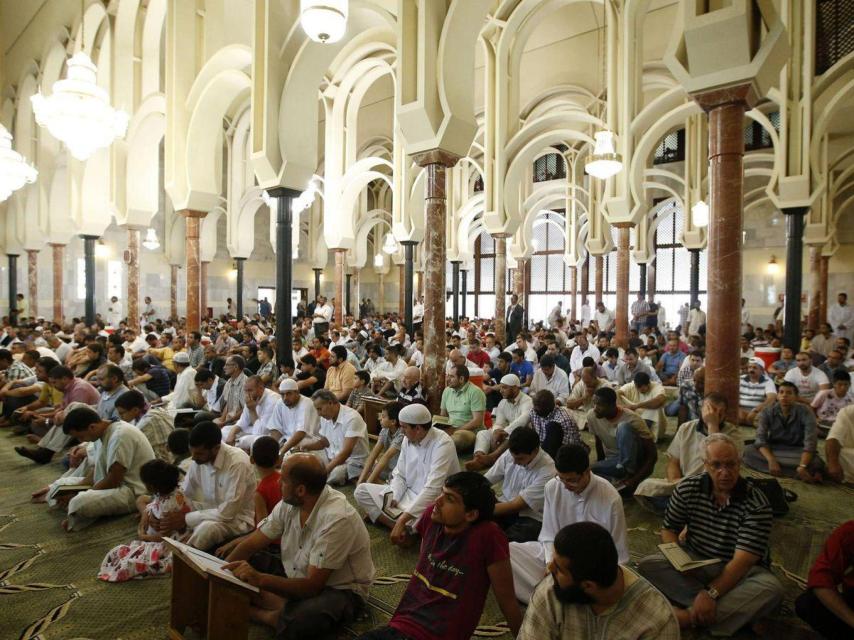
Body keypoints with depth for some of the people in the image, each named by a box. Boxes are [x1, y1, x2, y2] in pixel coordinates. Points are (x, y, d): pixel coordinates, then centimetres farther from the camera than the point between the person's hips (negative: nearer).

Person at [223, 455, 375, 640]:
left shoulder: (336, 519, -31)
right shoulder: (290, 502, -9)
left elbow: (312, 586, -28)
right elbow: (252, 543, -1)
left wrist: (259, 579, -38)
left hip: (340, 590, -7)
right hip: (297, 577, 7)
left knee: (294, 622, -35)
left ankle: (251, 611, -8)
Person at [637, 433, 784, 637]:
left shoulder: (757, 504, -18)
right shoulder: (687, 488, -8)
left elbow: (743, 560, -24)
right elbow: (669, 530, 2)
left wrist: (711, 593, -33)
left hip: (738, 571, -2)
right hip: (693, 562, 2)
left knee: (771, 589, -33)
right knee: (647, 565, -23)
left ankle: (688, 616, -29)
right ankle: (741, 612, -23)